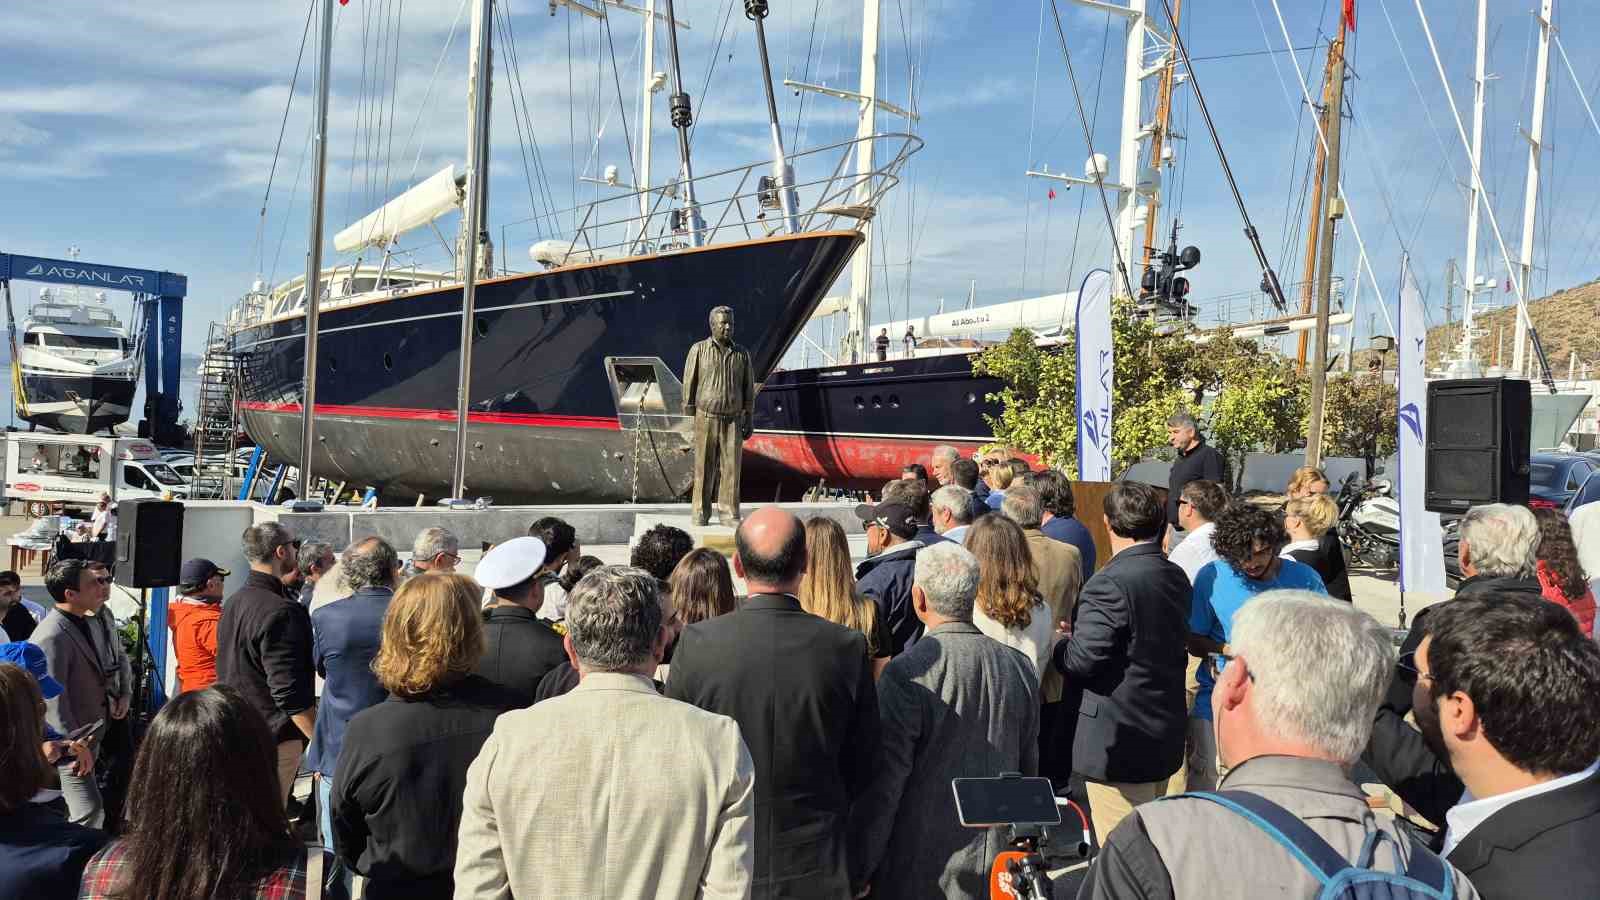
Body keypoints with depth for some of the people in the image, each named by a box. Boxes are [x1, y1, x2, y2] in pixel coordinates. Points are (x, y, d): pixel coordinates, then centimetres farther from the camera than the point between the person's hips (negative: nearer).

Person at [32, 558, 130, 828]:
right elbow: (53, 701, -24)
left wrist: (125, 693, 5)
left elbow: (119, 656, 21)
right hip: (72, 739, -8)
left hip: (99, 730, 9)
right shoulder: (51, 636, -25)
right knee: (89, 813, -8)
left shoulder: (102, 615, 2)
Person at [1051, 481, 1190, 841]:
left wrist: (1055, 644, 0)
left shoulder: (1110, 584, -21)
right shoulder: (1176, 577, 6)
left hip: (1118, 742, -9)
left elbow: (1081, 661, -21)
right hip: (1165, 739, 9)